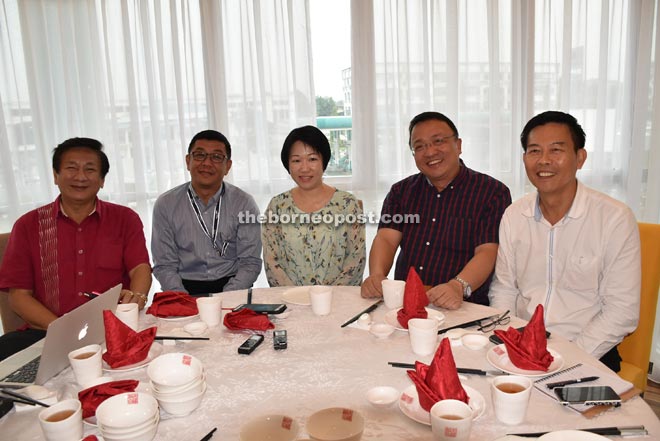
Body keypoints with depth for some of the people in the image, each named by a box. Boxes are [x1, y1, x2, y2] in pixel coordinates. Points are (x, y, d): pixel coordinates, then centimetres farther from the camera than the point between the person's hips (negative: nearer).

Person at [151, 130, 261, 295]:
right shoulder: (166, 205, 3)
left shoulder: (244, 204, 1)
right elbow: (164, 266, 2)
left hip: (231, 288, 0)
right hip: (185, 289, 1)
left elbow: (250, 263, -1)